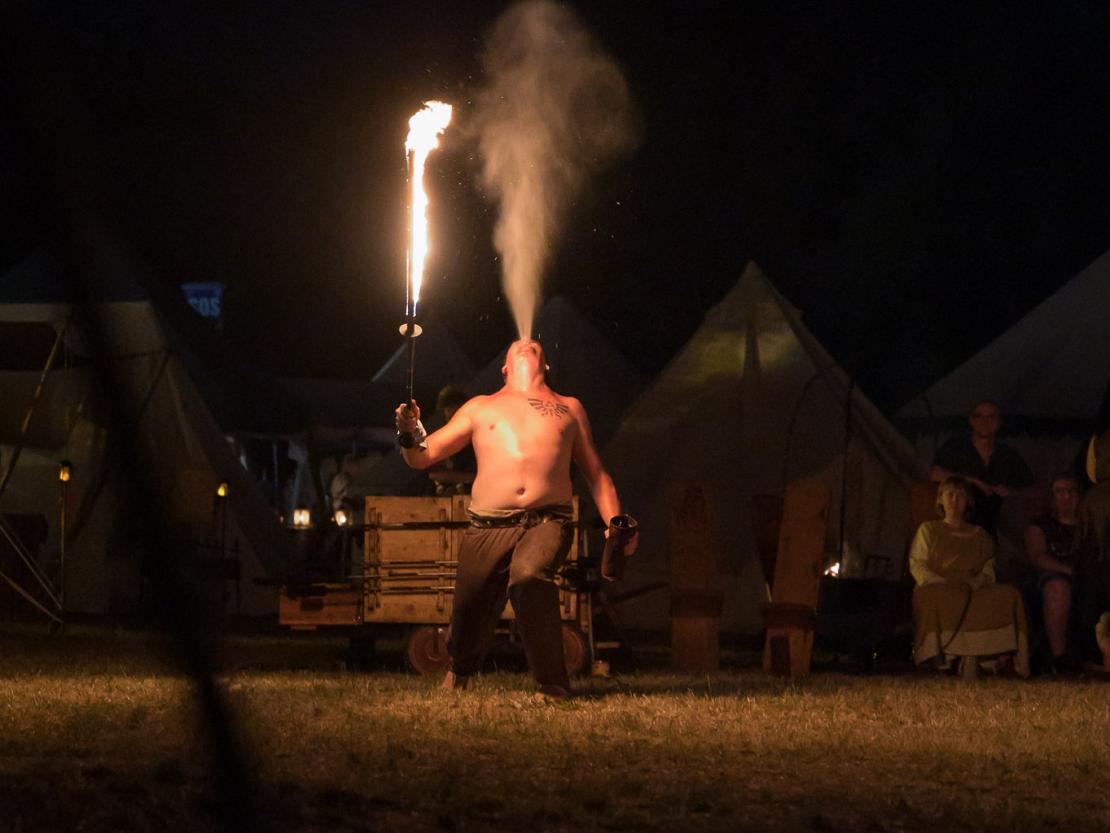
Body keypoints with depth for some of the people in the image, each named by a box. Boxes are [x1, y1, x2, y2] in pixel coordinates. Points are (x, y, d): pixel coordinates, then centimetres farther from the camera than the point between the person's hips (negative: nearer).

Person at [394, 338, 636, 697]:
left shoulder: (569, 408, 25)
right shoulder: (480, 408, 23)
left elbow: (596, 474, 25)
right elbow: (422, 457, 18)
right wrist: (410, 435, -5)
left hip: (548, 522, -1)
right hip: (488, 528, 1)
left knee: (529, 574, -35)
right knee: (469, 624, -1)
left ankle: (553, 684, -28)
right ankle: (456, 676, 35)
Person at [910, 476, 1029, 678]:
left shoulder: (979, 535, 28)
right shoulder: (929, 530, 22)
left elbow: (988, 572, 17)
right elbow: (918, 567, 8)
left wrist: (973, 584, -8)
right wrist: (946, 584, -10)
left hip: (975, 591, 2)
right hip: (937, 588, -2)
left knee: (1008, 594, -31)